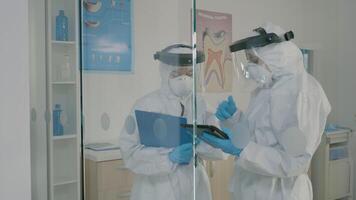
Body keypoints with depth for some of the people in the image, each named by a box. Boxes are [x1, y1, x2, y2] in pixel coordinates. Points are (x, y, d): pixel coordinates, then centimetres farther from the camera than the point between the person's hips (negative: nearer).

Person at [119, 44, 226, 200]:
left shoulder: (200, 104, 2)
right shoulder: (146, 105, -9)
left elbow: (220, 147, -2)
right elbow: (130, 151, -15)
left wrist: (200, 141, -20)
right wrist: (169, 157, -25)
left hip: (194, 187, 3)